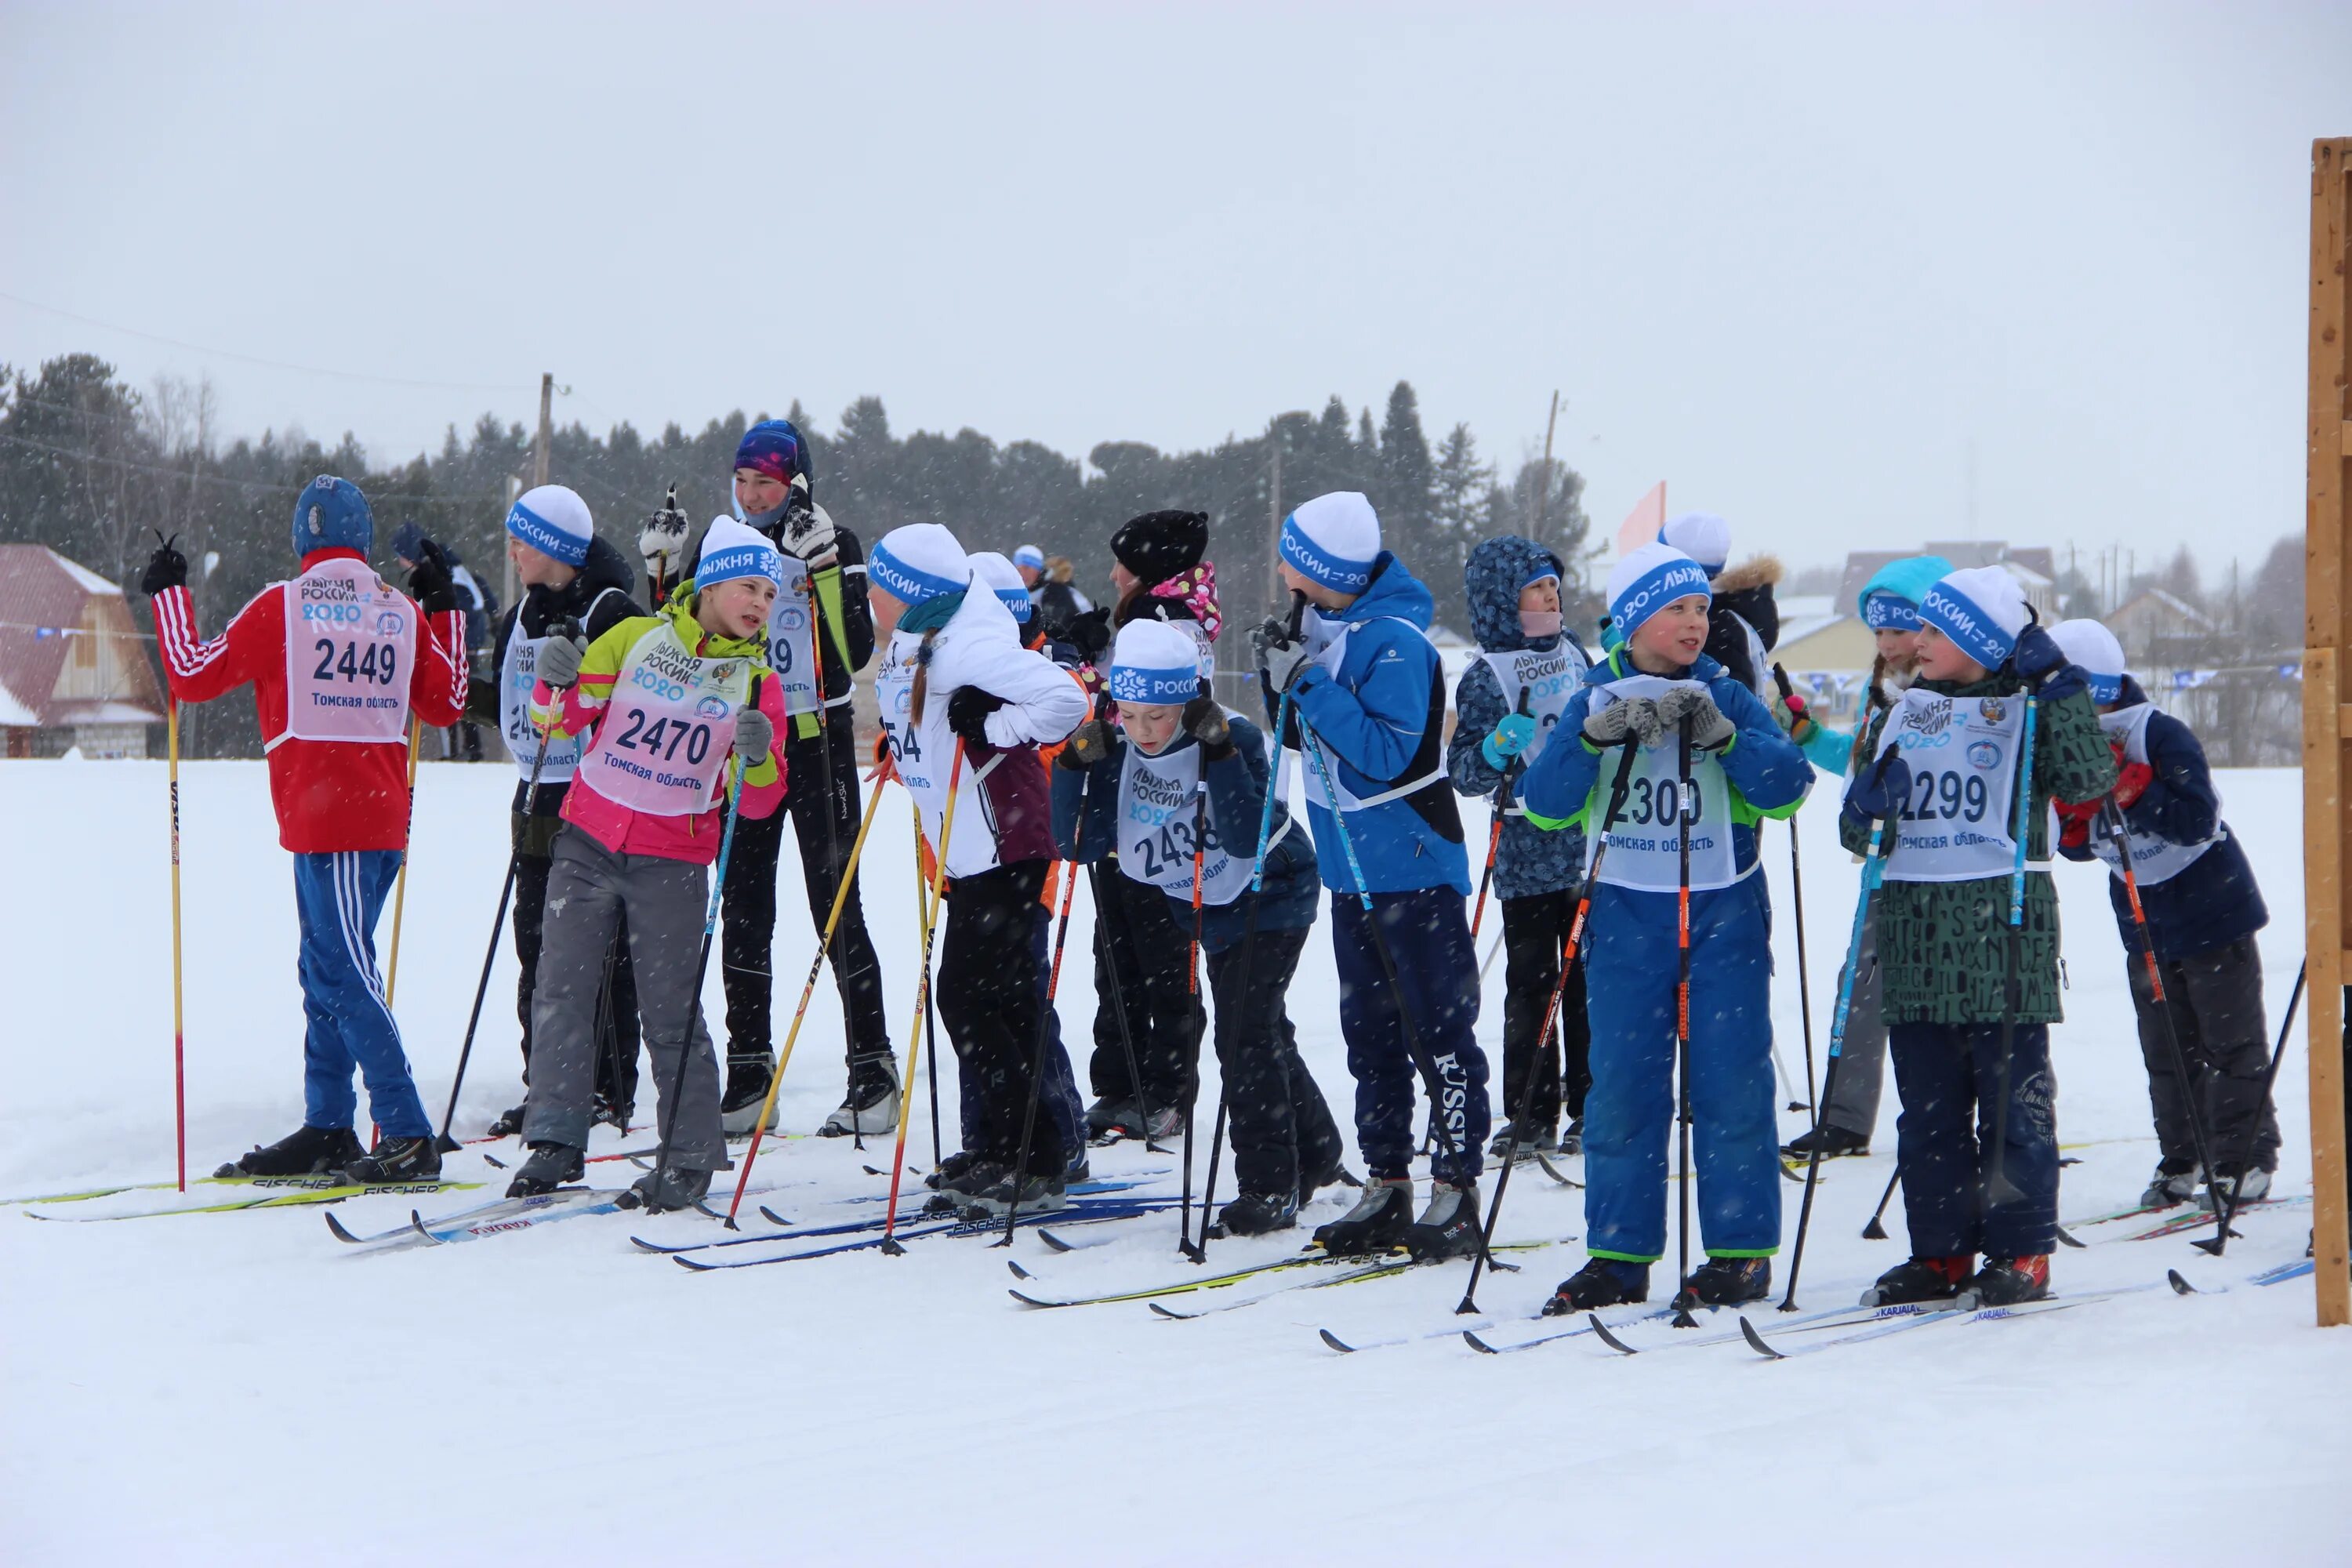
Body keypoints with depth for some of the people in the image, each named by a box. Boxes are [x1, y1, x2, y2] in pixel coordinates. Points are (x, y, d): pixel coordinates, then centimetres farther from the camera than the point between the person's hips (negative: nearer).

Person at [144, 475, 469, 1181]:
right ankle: (327, 1128, 17)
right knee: (325, 970, 14)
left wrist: (169, 593, 15)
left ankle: (408, 1136, -13)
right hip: (383, 819, 6)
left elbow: (194, 676, 1)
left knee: (346, 972, -8)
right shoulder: (404, 612, 7)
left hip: (322, 822, -6)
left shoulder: (282, 607, -6)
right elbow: (445, 704, 19)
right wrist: (444, 608, 26)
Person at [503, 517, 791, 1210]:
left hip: (673, 862, -1)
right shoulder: (636, 638, 2)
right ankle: (555, 1144, 7)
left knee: (671, 1013, -2)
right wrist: (559, 686, -14)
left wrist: (757, 760, -19)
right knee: (561, 992, 0)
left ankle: (689, 1159, 6)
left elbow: (758, 803, 2)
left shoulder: (757, 683, 3)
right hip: (589, 842, 1)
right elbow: (559, 720, 7)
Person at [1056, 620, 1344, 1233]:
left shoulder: (1235, 737, -27)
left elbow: (1246, 840, -37)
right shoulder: (1118, 746, -14)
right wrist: (1074, 767, -26)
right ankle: (1315, 1153, 38)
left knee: (1246, 1036, -16)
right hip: (1206, 907, 6)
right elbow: (1082, 844, -15)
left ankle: (1270, 1187, -7)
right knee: (1261, 1033, 19)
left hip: (1270, 901, -6)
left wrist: (1220, 753, -41)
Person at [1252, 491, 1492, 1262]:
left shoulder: (1394, 641, -19)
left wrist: (1309, 683, -25)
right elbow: (1303, 735, 15)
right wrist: (1281, 676, -3)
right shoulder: (1321, 625, 7)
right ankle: (1386, 1189, 19)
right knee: (1369, 1031, 12)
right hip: (1351, 863, 9)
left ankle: (1456, 1190, 0)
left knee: (1437, 1028, -3)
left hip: (1412, 865, -9)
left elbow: (1386, 751, -25)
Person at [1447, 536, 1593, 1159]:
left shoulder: (1574, 652, 9)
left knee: (1590, 980, 6)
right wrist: (1495, 750, -27)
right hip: (1529, 851, -4)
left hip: (1591, 845, 4)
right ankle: (1531, 1116, 6)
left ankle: (1589, 1109, 14)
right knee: (1531, 987, -1)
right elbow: (1463, 773, -11)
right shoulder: (1486, 676, -6)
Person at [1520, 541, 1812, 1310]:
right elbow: (1543, 804, -6)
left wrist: (1721, 735, -22)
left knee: (1730, 1081, -2)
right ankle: (1619, 1255, 8)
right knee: (1621, 1083, 1)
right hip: (1626, 914, 1)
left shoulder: (1727, 697, 4)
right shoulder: (1595, 701, 5)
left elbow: (1788, 787, -9)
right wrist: (1597, 739, -20)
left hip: (1723, 913, -1)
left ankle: (1742, 1249, 6)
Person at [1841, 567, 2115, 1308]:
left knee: (2012, 1094, -3)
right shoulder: (1900, 717, 15)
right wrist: (1865, 806, -5)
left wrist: (2058, 687, -19)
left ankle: (2022, 1252, 4)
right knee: (1927, 1100, 7)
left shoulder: (2028, 714, 0)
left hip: (2004, 921, -5)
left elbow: (2088, 779, -16)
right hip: (1914, 926, 5)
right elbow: (1859, 833, 18)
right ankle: (1941, 1251, 14)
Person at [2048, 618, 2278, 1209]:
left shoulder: (2162, 737, -21)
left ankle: (2246, 1160, 8)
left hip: (2210, 912, -7)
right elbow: (2080, 847, 5)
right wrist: (2069, 814, -17)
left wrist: (2127, 787, -34)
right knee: (2167, 1052, 12)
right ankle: (2181, 1161, 20)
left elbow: (2197, 821, -29)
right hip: (2143, 925, 7)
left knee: (2232, 1045, 2)